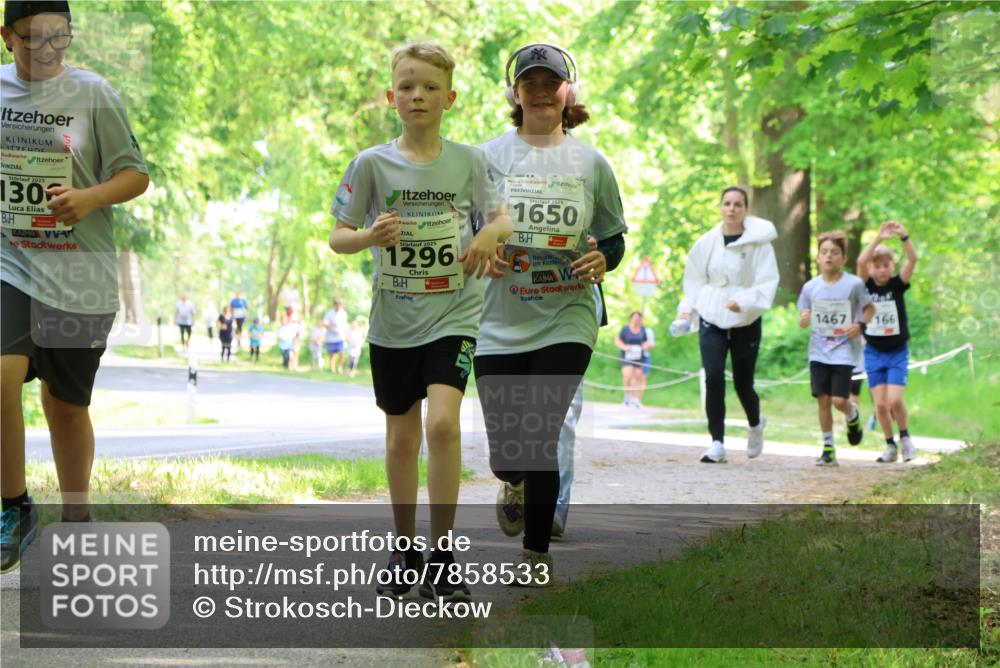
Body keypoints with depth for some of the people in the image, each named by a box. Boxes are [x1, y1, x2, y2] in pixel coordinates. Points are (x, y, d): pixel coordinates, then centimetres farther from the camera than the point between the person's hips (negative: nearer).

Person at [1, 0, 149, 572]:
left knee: (68, 404, 8)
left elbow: (136, 174, 0)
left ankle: (78, 521, 27)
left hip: (79, 277, -1)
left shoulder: (93, 94, -1)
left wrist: (89, 199, -18)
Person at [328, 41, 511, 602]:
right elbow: (338, 237, 2)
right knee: (401, 438, 10)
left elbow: (502, 218, 10)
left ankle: (443, 556, -9)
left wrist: (493, 232, -13)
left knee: (443, 423, -19)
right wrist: (371, 236, -20)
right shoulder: (373, 163, -1)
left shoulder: (468, 161, 0)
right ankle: (405, 549, 27)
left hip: (454, 314, -1)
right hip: (393, 321, 1)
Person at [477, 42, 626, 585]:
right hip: (499, 325, 1)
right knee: (505, 451, 3)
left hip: (565, 321, -1)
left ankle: (535, 555, 9)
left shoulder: (590, 163, 6)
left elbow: (614, 236, 14)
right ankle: (514, 484, 43)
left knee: (540, 439, -10)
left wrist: (603, 260, -8)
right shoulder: (489, 156, 3)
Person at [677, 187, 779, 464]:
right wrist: (687, 308, 3)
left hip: (746, 322, -2)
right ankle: (717, 443, -7)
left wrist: (744, 302, -23)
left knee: (743, 384, 5)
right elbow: (694, 278, 13)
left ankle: (755, 425, 39)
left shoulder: (758, 242, -6)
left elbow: (767, 282, -9)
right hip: (711, 320, 2)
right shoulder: (707, 242, 3)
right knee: (714, 378, -14)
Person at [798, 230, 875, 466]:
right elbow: (804, 316, 9)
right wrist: (803, 320, -14)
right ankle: (828, 449, 9)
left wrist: (860, 325, -11)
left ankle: (853, 416, 28)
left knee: (839, 400, -10)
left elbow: (869, 308, 7)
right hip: (818, 350, 3)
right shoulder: (810, 287, 1)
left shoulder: (853, 284, -7)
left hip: (844, 351, -3)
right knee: (823, 399, -2)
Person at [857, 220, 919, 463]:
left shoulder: (897, 285, -3)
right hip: (874, 352, 1)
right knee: (880, 404, -2)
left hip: (898, 352, -1)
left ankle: (905, 437, 12)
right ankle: (890, 445, 16)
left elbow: (912, 260, -18)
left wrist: (904, 237, -32)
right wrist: (879, 239, -31)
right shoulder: (867, 286, -3)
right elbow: (861, 262, -21)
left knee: (895, 400, -13)